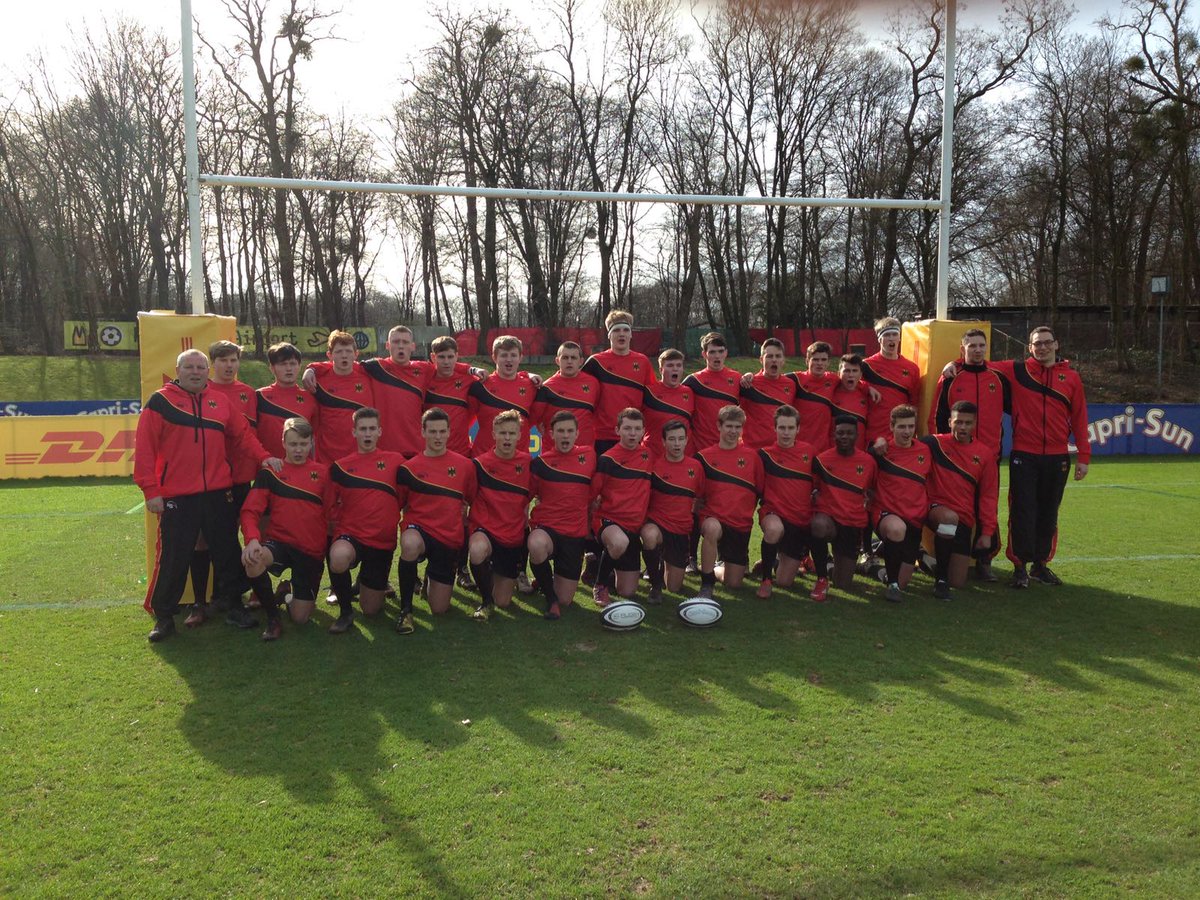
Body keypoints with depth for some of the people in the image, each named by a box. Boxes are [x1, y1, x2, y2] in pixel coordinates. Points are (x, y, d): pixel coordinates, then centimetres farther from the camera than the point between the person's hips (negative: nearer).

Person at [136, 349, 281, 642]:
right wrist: (150, 489, -11)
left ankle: (234, 606, 24)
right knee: (172, 558, 2)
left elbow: (242, 434, 14)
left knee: (228, 552, 11)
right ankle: (163, 615, 17)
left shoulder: (220, 401, 11)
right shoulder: (160, 402, -1)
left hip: (218, 494, 4)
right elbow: (144, 448, -6)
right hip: (176, 497, -4)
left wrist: (263, 456, -2)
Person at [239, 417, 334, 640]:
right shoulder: (270, 473, 2)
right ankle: (272, 616, -10)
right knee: (253, 561, -37)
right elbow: (250, 511, -6)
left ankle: (290, 589, 38)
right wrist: (252, 539, -24)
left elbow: (331, 513, 6)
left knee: (300, 617, -1)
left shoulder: (323, 472, 5)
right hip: (278, 542, -1)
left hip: (312, 552, 1)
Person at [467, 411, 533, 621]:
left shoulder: (527, 463, -2)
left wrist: (526, 521, 9)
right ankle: (486, 601, -11)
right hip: (485, 529, -2)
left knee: (503, 602, 5)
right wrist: (468, 527, -7)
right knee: (478, 550, -40)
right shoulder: (480, 463, -8)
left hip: (514, 536, 2)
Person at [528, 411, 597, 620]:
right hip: (545, 526, -2)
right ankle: (550, 597, -13)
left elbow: (594, 492, 16)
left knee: (565, 601, 1)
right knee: (537, 546, -40)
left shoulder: (589, 455, 4)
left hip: (575, 533, 2)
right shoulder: (541, 461, -1)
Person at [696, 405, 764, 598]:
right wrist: (700, 512, -9)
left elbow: (761, 490, 8)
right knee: (712, 528, -40)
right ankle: (707, 584, -22)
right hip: (713, 518, -2)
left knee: (734, 583, 3)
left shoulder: (751, 456, 4)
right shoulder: (704, 456, -1)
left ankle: (713, 570, 39)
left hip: (741, 524, 2)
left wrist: (747, 509, 0)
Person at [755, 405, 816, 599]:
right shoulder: (765, 454, -3)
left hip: (803, 520, 3)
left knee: (784, 582, 4)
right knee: (774, 528, -42)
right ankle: (766, 579, -18)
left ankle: (782, 555, 40)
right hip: (774, 513, -3)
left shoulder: (810, 451, 5)